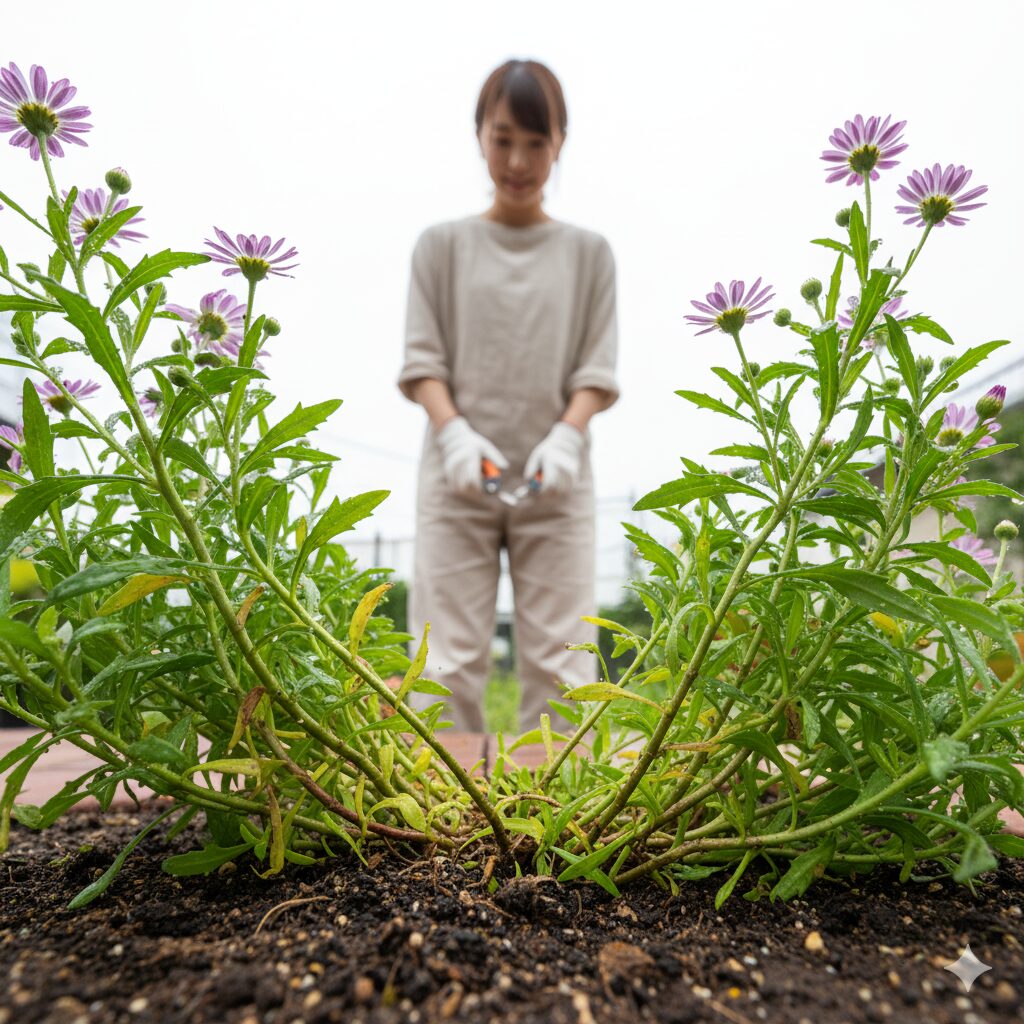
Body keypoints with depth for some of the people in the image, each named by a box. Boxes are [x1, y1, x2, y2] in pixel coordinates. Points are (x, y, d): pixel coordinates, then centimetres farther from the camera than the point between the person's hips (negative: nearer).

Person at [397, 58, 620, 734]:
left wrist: (567, 433, -13)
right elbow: (422, 357, 5)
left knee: (560, 664, -3)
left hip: (555, 481, 1)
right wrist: (453, 431, -13)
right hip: (459, 478, 0)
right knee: (449, 661, -4)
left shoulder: (588, 251, 13)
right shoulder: (443, 244, 13)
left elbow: (597, 367, 7)